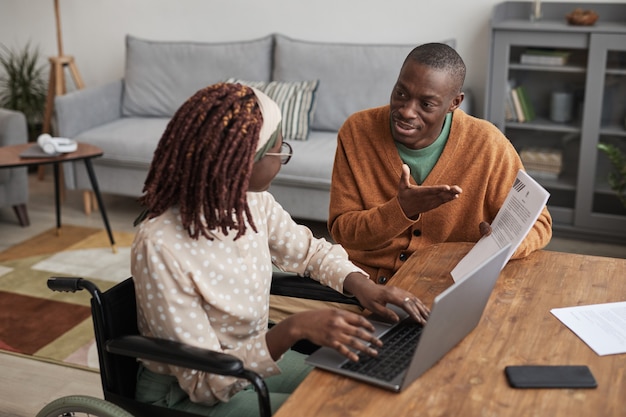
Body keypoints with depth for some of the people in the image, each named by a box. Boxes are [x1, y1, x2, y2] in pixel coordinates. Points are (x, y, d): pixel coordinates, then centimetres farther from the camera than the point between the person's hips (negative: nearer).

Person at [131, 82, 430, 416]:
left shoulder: (252, 200, -10)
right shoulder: (161, 248, -31)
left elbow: (311, 251, 8)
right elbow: (203, 382, -27)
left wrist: (362, 286, -12)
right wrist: (294, 328, -38)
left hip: (255, 357, 7)